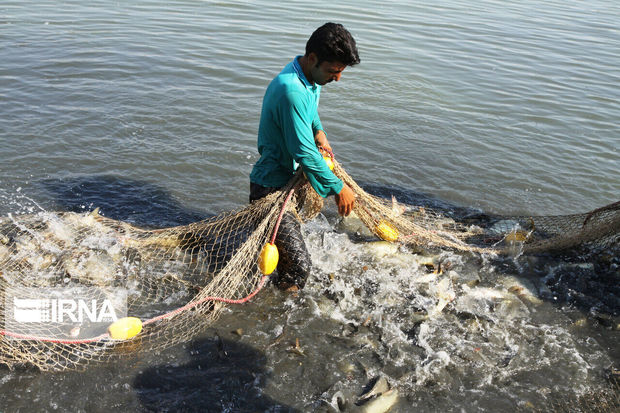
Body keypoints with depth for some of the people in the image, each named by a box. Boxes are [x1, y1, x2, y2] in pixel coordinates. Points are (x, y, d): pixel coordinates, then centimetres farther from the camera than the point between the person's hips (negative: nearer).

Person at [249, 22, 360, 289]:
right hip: (271, 187, -10)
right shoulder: (292, 91, -30)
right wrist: (338, 188, -20)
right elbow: (305, 153, -29)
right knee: (299, 265, -10)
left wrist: (318, 131, 6)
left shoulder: (312, 77, 2)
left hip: (291, 176, 10)